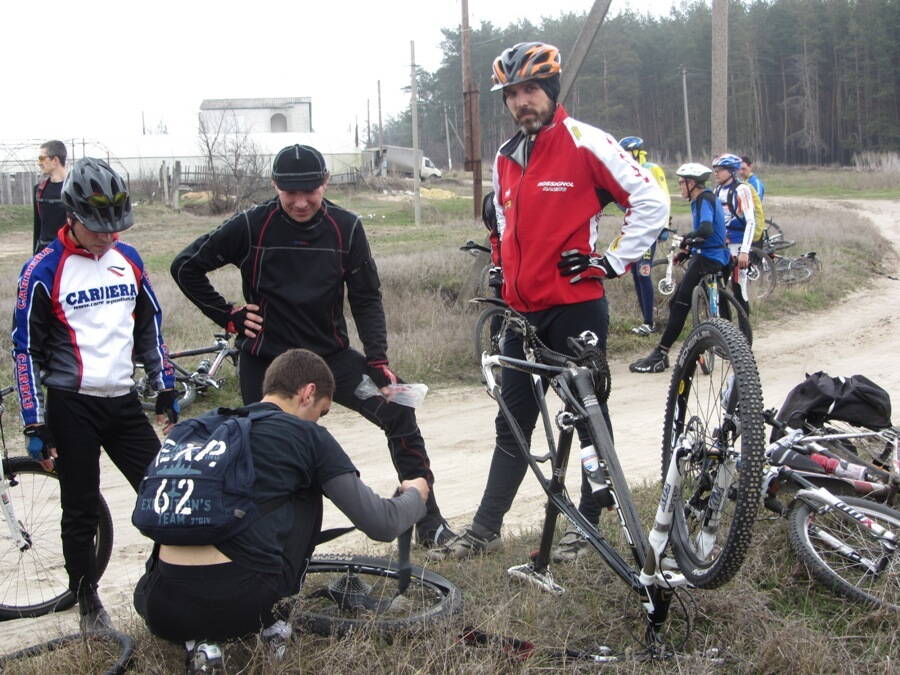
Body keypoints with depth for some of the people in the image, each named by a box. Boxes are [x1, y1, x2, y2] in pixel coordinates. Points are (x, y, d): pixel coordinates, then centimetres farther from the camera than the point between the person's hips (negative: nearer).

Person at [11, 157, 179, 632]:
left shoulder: (128, 259, 5)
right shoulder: (44, 270, -10)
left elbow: (150, 325, 15)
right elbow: (26, 349, -8)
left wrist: (165, 388, 13)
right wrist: (35, 426, -9)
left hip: (123, 401, 4)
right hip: (72, 406, -4)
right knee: (81, 512, 4)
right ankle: (88, 604, 21)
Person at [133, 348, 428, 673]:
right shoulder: (309, 437, 5)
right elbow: (381, 524, 6)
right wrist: (415, 495, 29)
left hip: (166, 612, 4)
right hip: (245, 605, -3)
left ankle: (199, 638, 12)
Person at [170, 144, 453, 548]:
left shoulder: (346, 228, -5)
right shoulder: (251, 227, -10)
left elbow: (366, 300, 0)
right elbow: (186, 267, -1)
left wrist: (378, 360, -12)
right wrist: (229, 317, -3)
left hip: (331, 354, 1)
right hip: (266, 361, -1)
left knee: (398, 409, -15)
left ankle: (428, 519, -5)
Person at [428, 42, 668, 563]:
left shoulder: (585, 143, -9)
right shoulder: (507, 158, 12)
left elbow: (651, 201, -10)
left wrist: (613, 262, -11)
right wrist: (500, 274, 20)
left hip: (576, 304, -6)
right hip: (524, 310, 7)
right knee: (513, 421, 11)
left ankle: (589, 524, 19)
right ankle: (486, 529, 17)